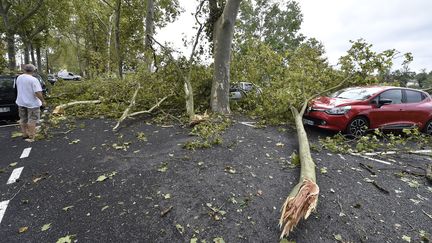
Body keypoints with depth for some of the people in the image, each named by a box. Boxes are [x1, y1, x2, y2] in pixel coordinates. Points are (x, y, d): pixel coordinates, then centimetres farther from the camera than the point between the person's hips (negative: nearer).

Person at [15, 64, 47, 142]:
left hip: (21, 102, 7)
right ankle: (31, 137, 5)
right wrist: (43, 101, -15)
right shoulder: (33, 80, -20)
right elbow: (38, 93, -24)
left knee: (23, 119, 18)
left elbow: (19, 89, 14)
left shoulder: (19, 78, 2)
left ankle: (24, 135, 31)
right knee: (32, 120, 2)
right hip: (32, 103, -6)